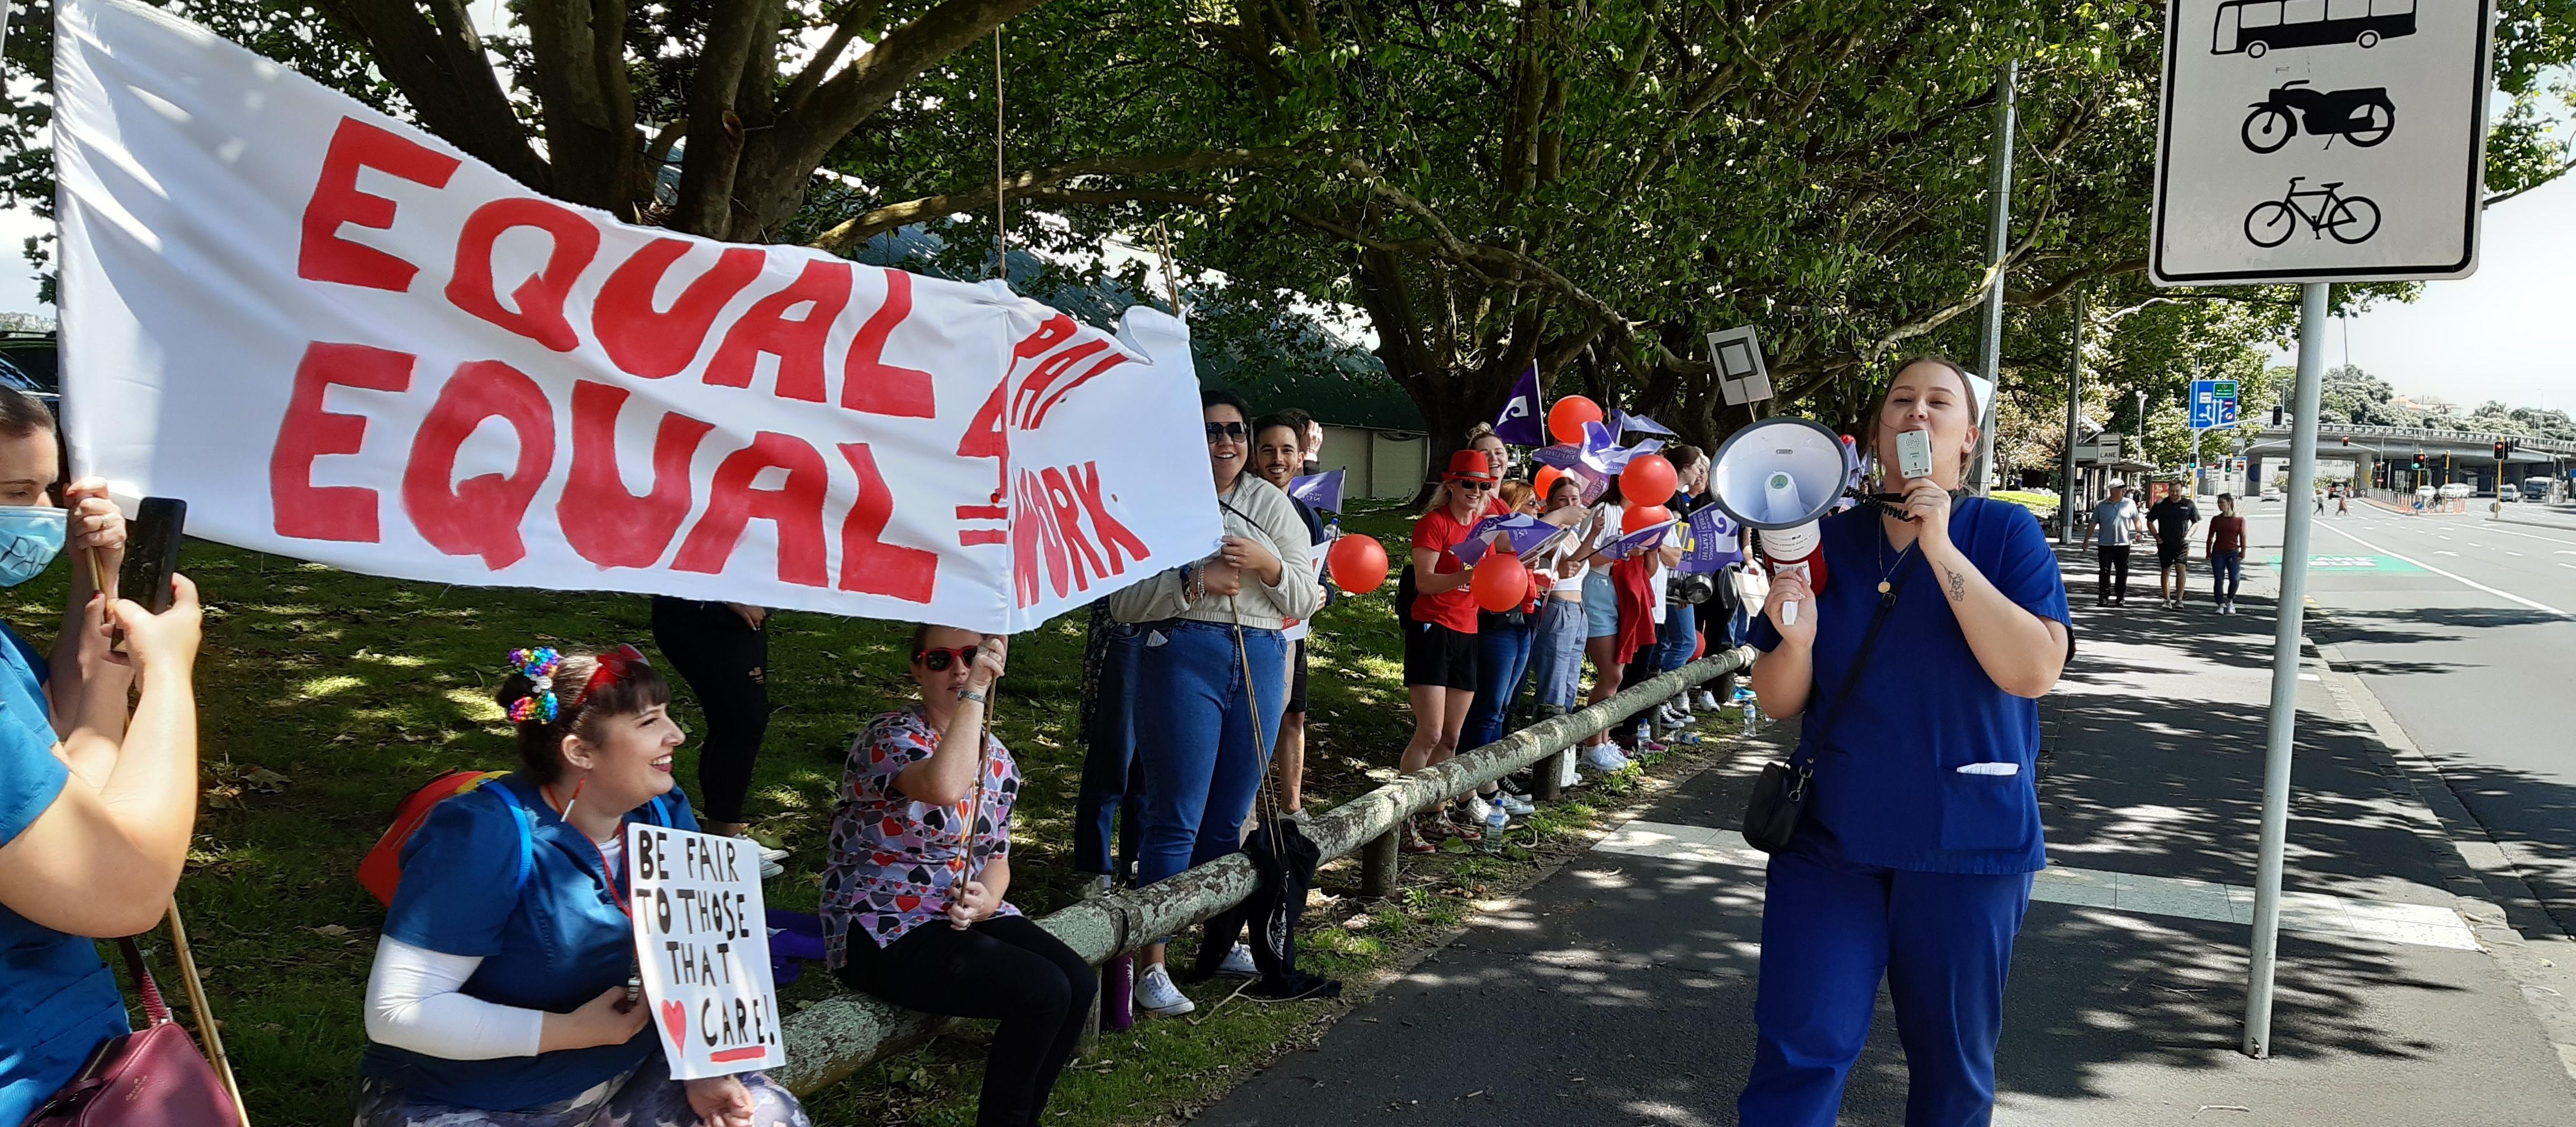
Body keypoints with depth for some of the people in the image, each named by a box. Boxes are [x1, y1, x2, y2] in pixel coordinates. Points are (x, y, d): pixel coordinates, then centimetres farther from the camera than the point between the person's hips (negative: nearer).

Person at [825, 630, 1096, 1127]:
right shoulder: (890, 738, -16)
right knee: (1043, 992, -23)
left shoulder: (998, 760, 8)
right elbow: (945, 788, -38)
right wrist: (974, 692, -31)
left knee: (1080, 984, -13)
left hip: (966, 916, 8)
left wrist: (987, 901, -9)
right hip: (883, 935, -7)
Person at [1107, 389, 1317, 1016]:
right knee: (1175, 820, -5)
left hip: (1261, 662, 4)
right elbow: (1124, 601, -4)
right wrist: (1196, 581, -16)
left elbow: (1306, 600, 10)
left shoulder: (1273, 505, 13)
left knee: (1229, 820, 12)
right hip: (1183, 658, -4)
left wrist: (1267, 564, -8)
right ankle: (1152, 967, 0)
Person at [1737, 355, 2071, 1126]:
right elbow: (1777, 701, 5)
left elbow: (2035, 670, -18)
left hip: (1965, 841, -1)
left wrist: (1941, 550, -21)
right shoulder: (1828, 541, 3)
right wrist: (1796, 640, -17)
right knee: (1800, 1052, -4)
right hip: (1832, 832, 1)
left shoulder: (2006, 534, -3)